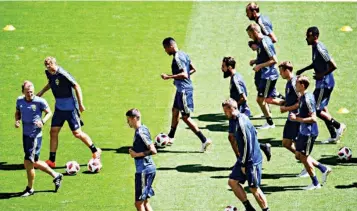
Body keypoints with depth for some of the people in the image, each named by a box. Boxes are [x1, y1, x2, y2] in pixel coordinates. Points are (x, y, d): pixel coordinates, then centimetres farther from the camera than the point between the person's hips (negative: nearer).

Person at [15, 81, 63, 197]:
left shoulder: (40, 101, -13)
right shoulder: (20, 101, 1)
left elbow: (49, 112, 0)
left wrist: (42, 121, -18)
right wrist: (17, 120, -2)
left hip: (35, 135, -6)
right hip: (25, 134, 6)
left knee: (28, 162, -7)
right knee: (34, 162, 15)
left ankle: (30, 188, 10)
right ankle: (56, 176, 35)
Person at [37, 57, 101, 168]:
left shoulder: (63, 74, -23)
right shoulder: (48, 73, 0)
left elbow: (76, 87, -18)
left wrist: (80, 104, -17)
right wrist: (41, 92, 17)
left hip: (70, 107, -7)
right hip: (59, 107, 7)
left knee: (77, 133, -2)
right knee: (53, 132, 2)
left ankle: (95, 151, 17)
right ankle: (51, 161, 8)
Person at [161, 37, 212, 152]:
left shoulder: (177, 58, -20)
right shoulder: (183, 54, 9)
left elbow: (184, 74, -28)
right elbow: (193, 69, 15)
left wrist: (169, 77, -25)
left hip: (183, 90, -10)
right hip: (182, 89, 10)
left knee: (185, 117, -6)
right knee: (175, 110, 24)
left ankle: (204, 140, -9)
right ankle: (170, 138, 39)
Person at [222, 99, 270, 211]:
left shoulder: (241, 123, -22)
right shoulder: (242, 118, 7)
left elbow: (247, 144, -23)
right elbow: (254, 132, 19)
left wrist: (244, 164, -17)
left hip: (251, 161, -10)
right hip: (244, 159, 10)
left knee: (254, 188, -2)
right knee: (232, 181, 7)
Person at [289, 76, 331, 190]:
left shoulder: (307, 99, -22)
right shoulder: (302, 97, 8)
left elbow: (313, 118, -25)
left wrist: (297, 118, -23)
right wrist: (296, 116, 6)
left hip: (309, 132, -10)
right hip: (303, 131, 10)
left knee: (304, 157, 0)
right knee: (298, 155, 15)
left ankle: (315, 183, 12)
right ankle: (324, 169, 23)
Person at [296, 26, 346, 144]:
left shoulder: (320, 49, -22)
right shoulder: (315, 47, 8)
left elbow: (333, 66, -24)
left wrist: (321, 75, -18)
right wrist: (303, 70, 20)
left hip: (324, 84, -10)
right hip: (322, 83, 10)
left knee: (316, 110, -6)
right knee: (323, 109, 13)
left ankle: (338, 126, 4)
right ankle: (334, 136, 17)